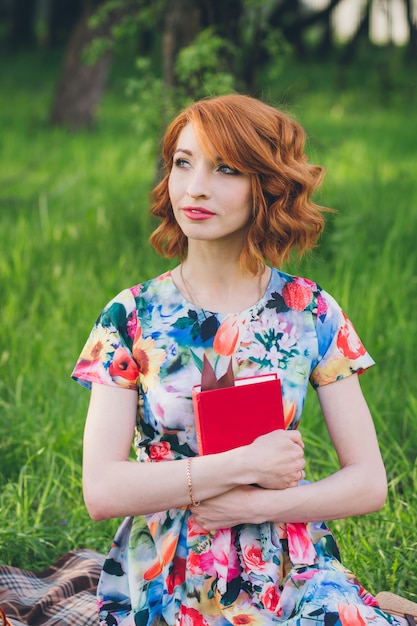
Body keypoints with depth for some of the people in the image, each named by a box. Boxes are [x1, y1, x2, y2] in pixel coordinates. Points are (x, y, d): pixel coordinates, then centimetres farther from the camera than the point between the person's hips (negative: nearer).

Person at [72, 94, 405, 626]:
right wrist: (244, 465, -14)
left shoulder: (312, 315, 1)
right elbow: (101, 491, -10)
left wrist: (254, 504, -12)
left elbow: (369, 483, 1)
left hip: (292, 580, 2)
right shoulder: (132, 317, -1)